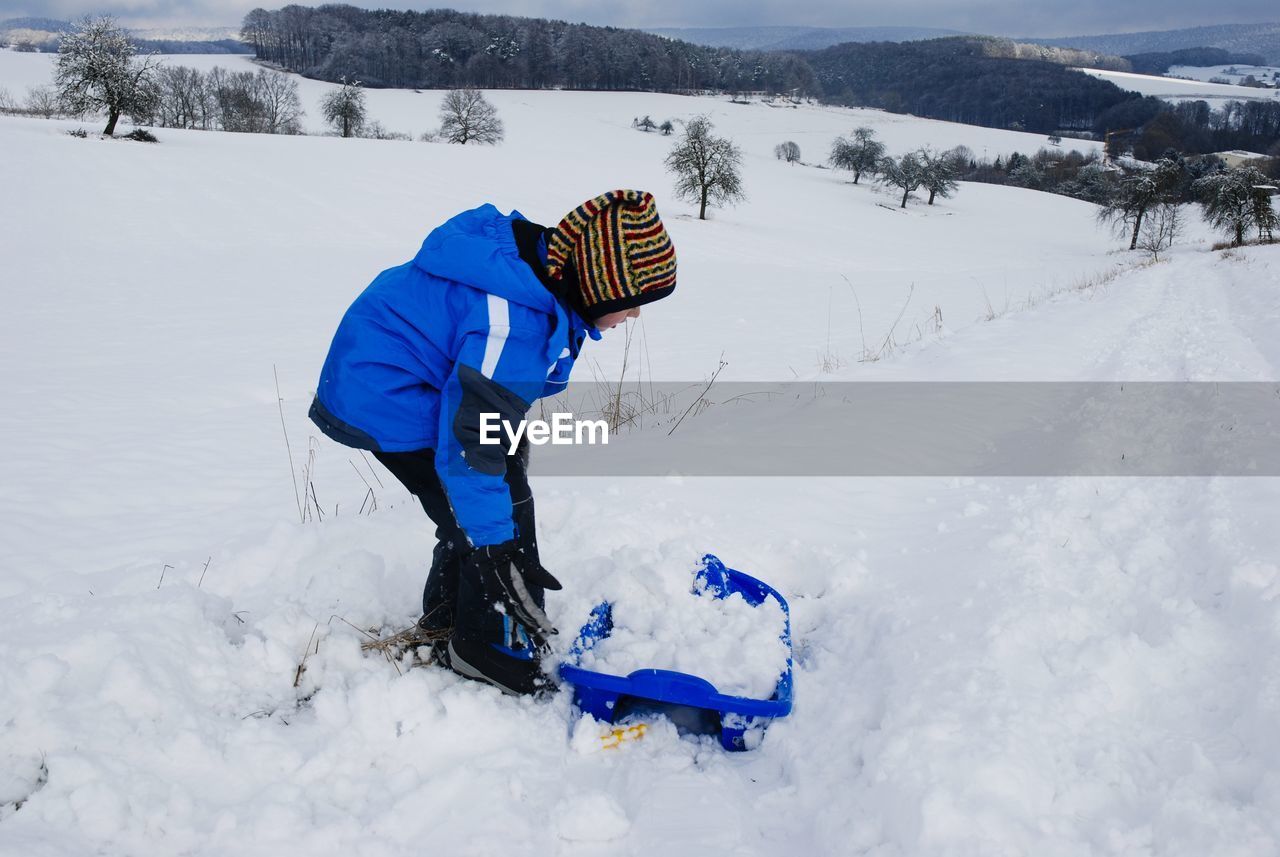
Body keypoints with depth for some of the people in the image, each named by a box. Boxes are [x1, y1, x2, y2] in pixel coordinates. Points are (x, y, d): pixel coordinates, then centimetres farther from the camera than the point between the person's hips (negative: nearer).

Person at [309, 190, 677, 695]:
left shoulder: (542, 266, -3)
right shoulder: (518, 320, -34)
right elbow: (469, 443, -31)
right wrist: (496, 547, -27)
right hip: (390, 402, -10)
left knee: (477, 506, 19)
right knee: (504, 510, -6)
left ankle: (444, 617, 38)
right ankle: (487, 649, 12)